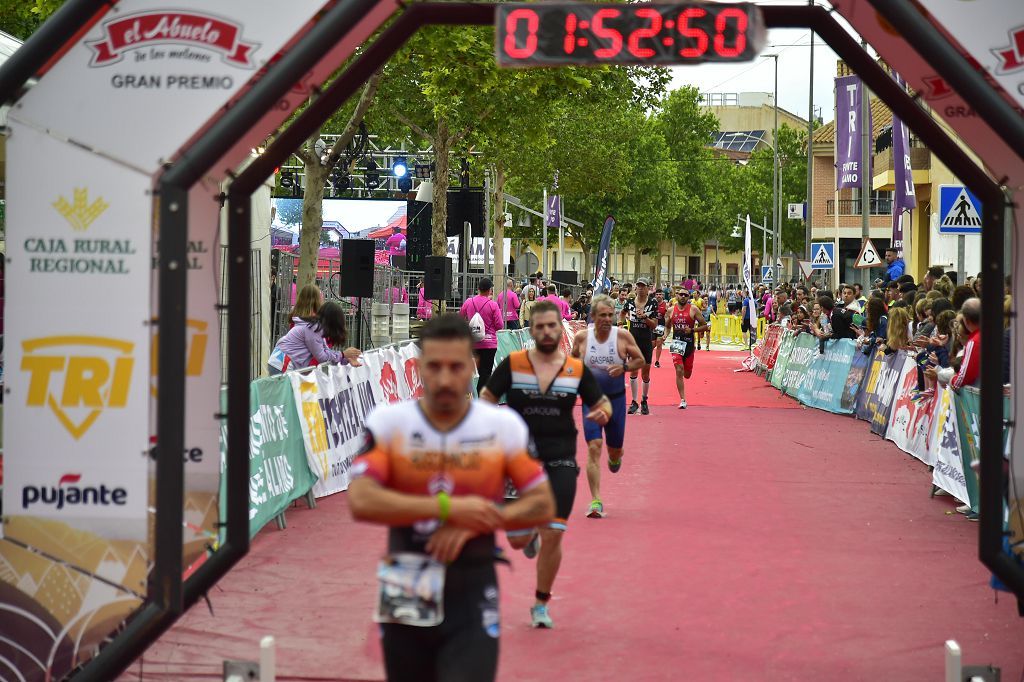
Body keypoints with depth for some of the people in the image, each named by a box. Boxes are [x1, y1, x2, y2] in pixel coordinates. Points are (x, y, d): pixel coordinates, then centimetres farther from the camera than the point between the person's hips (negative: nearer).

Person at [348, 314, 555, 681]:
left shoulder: (504, 426, -2)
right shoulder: (388, 421, -6)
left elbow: (543, 505, 0)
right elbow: (360, 501, -18)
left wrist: (475, 522, -17)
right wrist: (448, 507, -24)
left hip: (473, 591, -1)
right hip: (405, 595, 1)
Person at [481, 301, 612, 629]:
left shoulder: (577, 369, 0)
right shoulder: (512, 364, -4)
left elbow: (601, 402, 10)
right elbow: (486, 399, 4)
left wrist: (603, 413, -13)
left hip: (560, 462, 0)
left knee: (553, 535, -8)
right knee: (517, 540, 5)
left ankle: (541, 604, 13)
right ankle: (531, 533, 46)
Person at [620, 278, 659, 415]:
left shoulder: (653, 303, -5)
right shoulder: (630, 303, 2)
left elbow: (655, 325, -7)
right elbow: (622, 313, 24)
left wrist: (645, 317, -21)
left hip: (647, 342, -1)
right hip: (633, 340, 1)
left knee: (646, 373, 6)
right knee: (633, 371, -2)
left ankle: (644, 401, 23)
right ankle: (634, 402, 4)